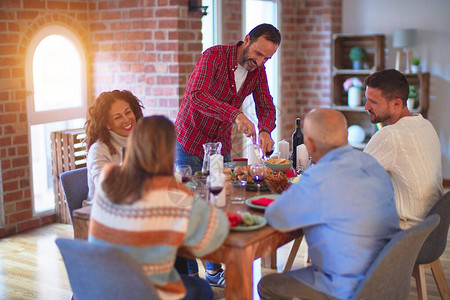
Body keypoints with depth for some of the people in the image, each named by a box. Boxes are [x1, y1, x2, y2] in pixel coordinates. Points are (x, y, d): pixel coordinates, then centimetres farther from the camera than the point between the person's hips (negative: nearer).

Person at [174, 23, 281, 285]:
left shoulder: (258, 70, -1)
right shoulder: (214, 56, -20)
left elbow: (266, 108, -1)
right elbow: (197, 96, -33)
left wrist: (265, 131, -24)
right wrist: (235, 114, -47)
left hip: (221, 145, 6)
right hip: (190, 143, -5)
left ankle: (214, 270, 21)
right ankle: (189, 274, 12)